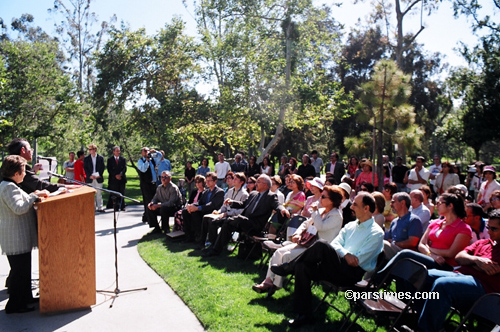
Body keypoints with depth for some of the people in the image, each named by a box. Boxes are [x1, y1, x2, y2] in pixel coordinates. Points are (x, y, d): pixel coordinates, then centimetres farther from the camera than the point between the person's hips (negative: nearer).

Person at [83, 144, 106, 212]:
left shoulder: (101, 158, 3)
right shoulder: (86, 158, 5)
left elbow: (103, 167, 2)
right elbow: (85, 168, 2)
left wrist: (99, 175, -11)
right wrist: (90, 176, -11)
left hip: (98, 178, -1)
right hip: (90, 179, 1)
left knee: (99, 193, 4)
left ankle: (100, 207, 9)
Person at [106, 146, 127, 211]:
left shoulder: (123, 159, 11)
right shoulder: (110, 160, 6)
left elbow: (125, 168, 3)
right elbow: (109, 170, -2)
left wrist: (120, 174, -14)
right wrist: (115, 175, -12)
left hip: (121, 178, 2)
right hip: (113, 179, -1)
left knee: (122, 193, 2)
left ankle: (122, 206, 6)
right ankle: (116, 207, 2)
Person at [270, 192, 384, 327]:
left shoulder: (376, 233, -3)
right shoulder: (350, 226, 20)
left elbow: (357, 260, -11)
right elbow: (334, 244, 9)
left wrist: (341, 254, -1)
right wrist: (346, 254, -10)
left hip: (354, 273, -7)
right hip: (337, 268, 7)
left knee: (321, 245, -28)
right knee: (302, 267, -17)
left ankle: (287, 268, -6)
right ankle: (304, 315, -8)